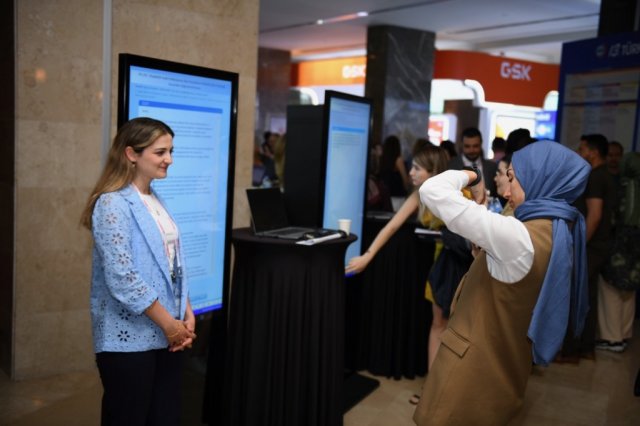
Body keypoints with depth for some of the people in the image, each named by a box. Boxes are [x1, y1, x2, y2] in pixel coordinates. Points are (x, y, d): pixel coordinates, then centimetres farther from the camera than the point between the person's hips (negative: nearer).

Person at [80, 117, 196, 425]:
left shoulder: (155, 200, 11)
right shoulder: (113, 204, -14)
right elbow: (121, 278, -20)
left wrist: (186, 314, 4)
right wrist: (168, 323, -15)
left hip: (165, 334, 8)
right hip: (129, 338, -7)